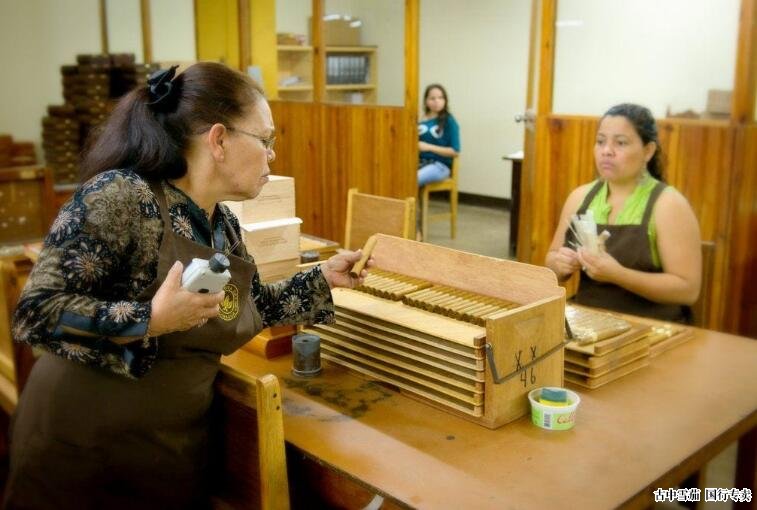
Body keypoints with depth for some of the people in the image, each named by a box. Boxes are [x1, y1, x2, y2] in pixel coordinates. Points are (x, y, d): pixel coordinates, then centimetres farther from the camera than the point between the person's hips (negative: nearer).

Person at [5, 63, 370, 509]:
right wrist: (152, 320, -32)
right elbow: (37, 312, -24)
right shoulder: (120, 196, -21)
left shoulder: (223, 224, 3)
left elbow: (252, 308, 17)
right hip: (83, 448, -6)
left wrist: (324, 278, 10)